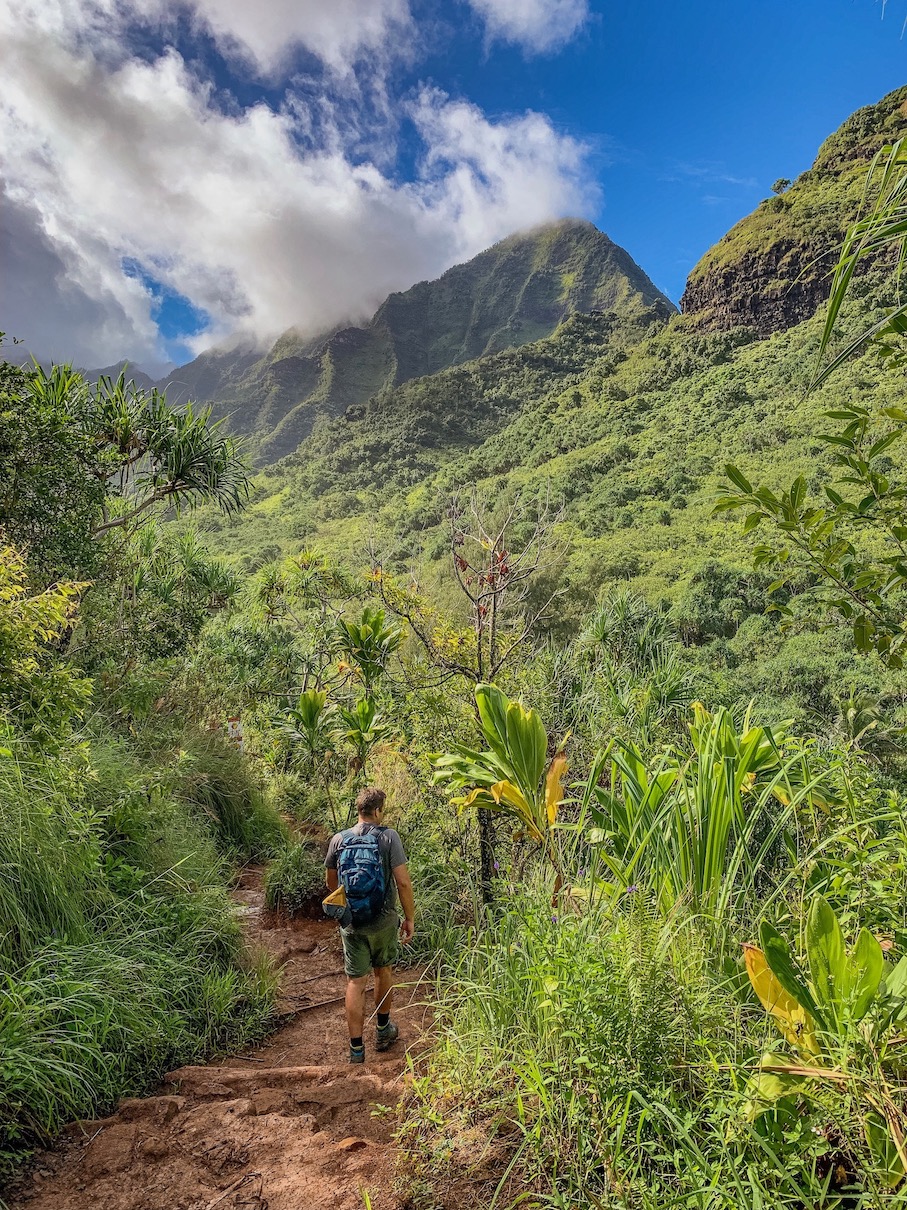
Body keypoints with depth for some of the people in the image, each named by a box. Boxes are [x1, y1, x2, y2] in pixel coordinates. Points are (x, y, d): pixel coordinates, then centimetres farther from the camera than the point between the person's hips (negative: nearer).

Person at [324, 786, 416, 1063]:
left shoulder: (338, 839, -3)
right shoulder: (389, 837, -13)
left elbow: (331, 881, 11)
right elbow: (403, 882, -16)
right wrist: (410, 918, -4)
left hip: (351, 923, 1)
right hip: (384, 920, -1)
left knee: (355, 982, 8)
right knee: (383, 971, 21)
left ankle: (356, 1047, 11)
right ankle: (383, 1031, 37)